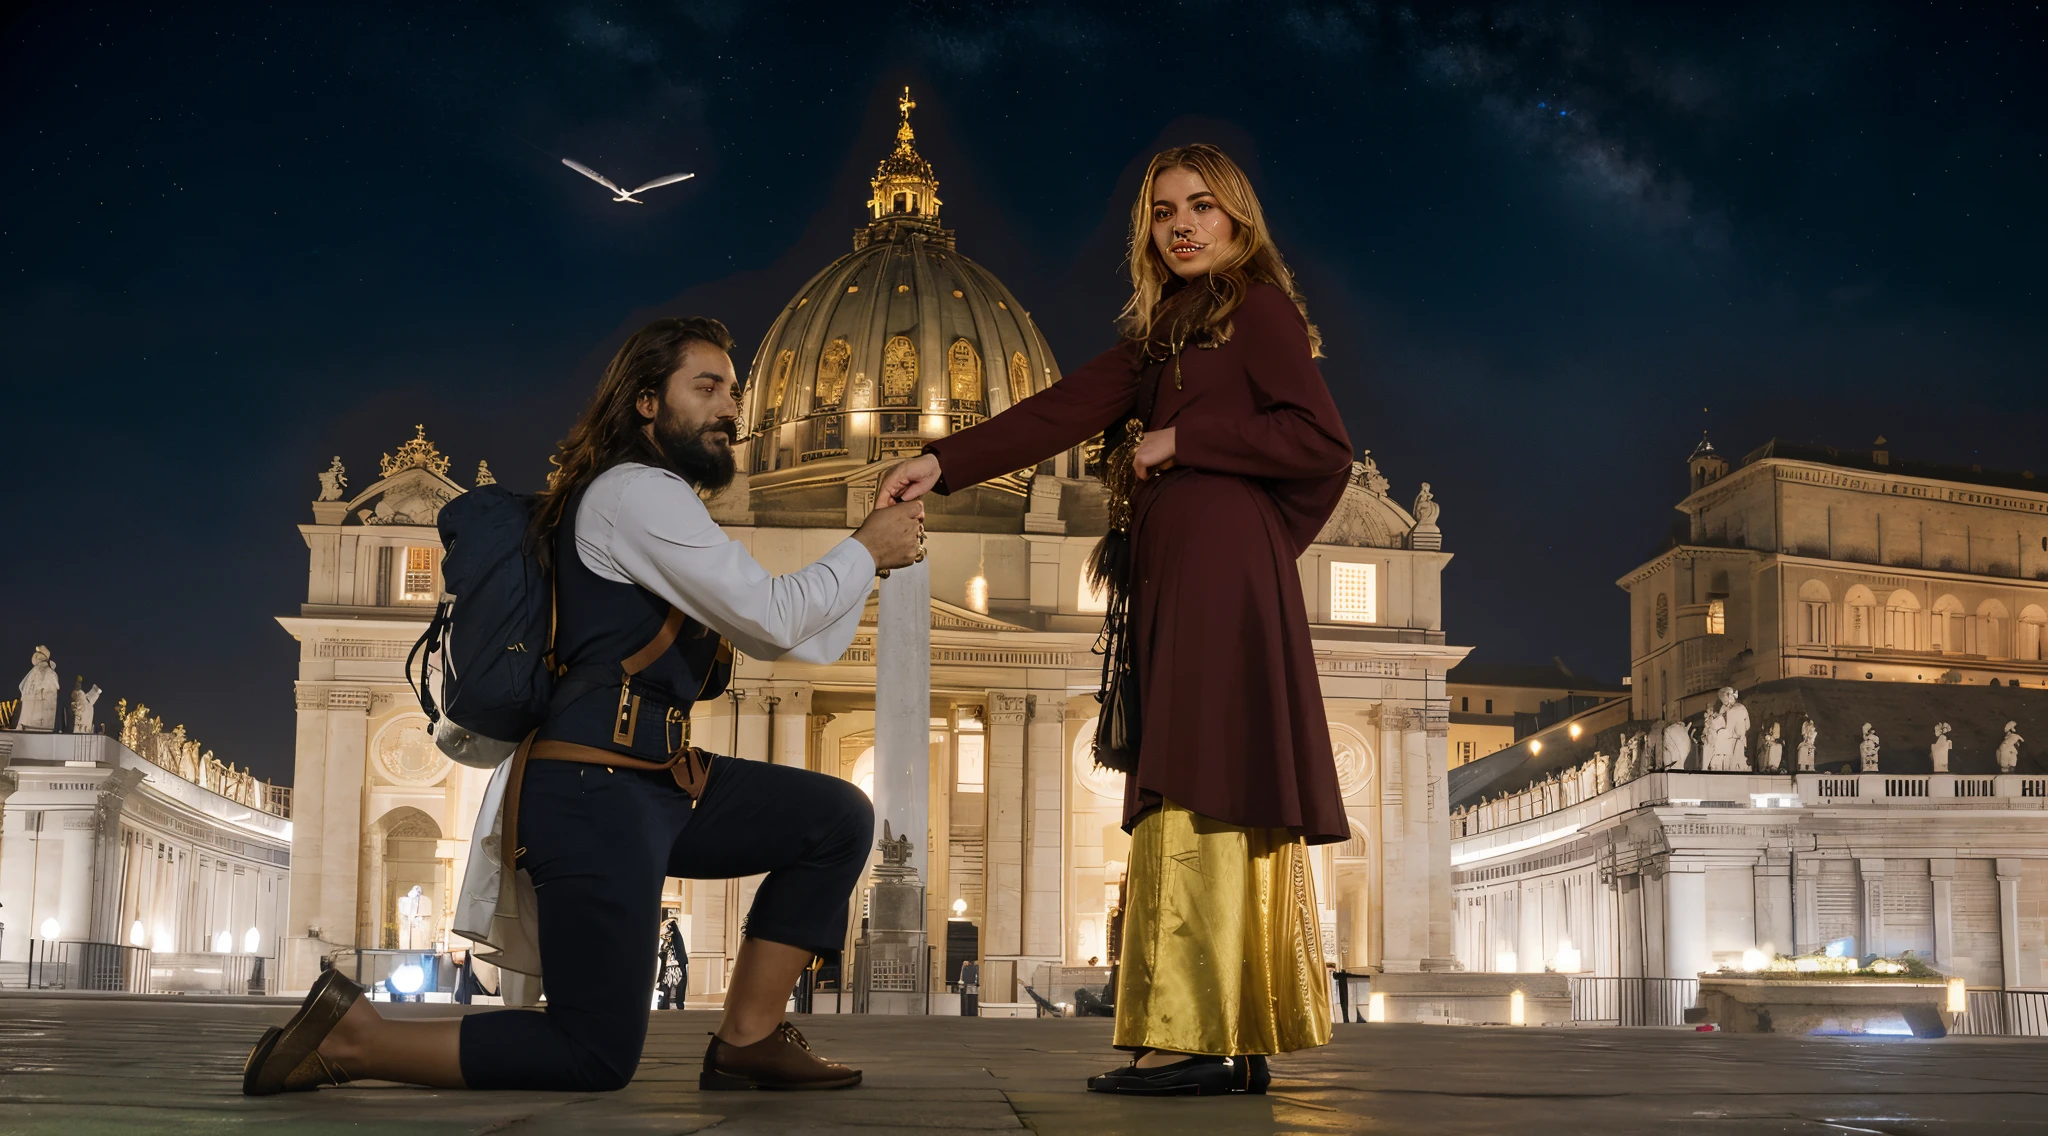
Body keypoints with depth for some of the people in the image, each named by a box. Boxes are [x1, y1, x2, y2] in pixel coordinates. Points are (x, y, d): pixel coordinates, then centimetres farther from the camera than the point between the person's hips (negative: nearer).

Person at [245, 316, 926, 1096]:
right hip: (595, 791, -10)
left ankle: (747, 1041, 5)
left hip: (656, 786, 10)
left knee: (838, 819, 5)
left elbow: (774, 643, 20)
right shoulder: (635, 491, -10)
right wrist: (865, 552, -1)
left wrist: (869, 555, 9)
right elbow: (774, 618, -15)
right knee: (597, 1058, -8)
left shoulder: (664, 509, 23)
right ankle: (350, 1037, 0)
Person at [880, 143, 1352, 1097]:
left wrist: (1179, 442, -7)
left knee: (1201, 787, -15)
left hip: (1220, 567, -8)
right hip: (1175, 574, 8)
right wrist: (946, 464, 3)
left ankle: (1198, 1036, -18)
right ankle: (1239, 1043, 2)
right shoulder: (1162, 332, 25)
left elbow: (1323, 443, -8)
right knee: (1218, 798, 3)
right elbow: (1060, 413, 15)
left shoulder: (1260, 304, 3)